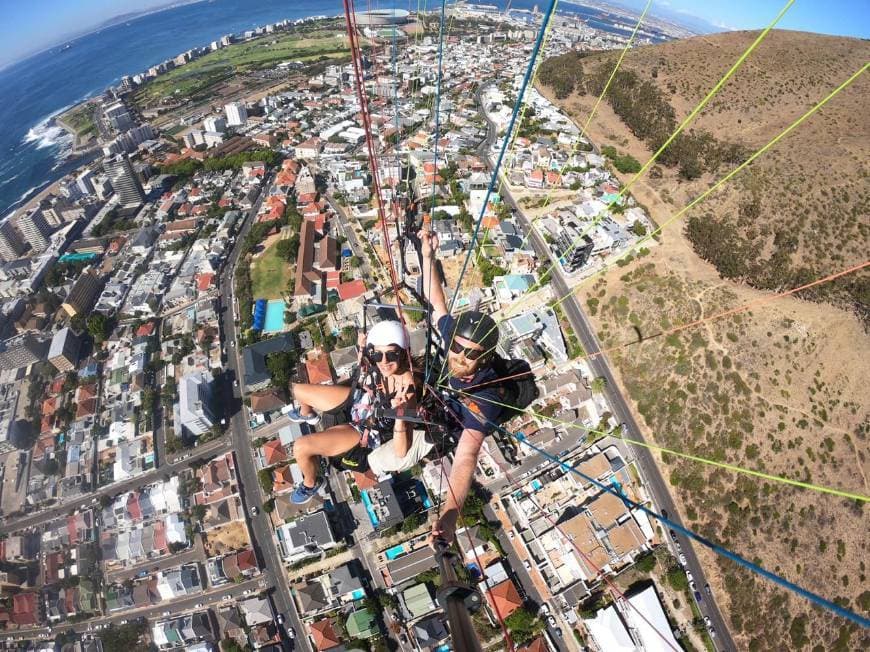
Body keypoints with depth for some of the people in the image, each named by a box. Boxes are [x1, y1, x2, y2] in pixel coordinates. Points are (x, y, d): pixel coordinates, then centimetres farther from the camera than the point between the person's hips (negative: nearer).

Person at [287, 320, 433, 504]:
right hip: (357, 399, 6)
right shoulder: (378, 362, -22)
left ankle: (311, 484, 18)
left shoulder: (406, 389, -38)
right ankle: (308, 415, 54)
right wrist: (362, 349, -14)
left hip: (367, 431, -6)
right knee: (296, 390, 15)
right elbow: (365, 370, 6)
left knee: (301, 448, -20)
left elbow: (401, 453, -33)